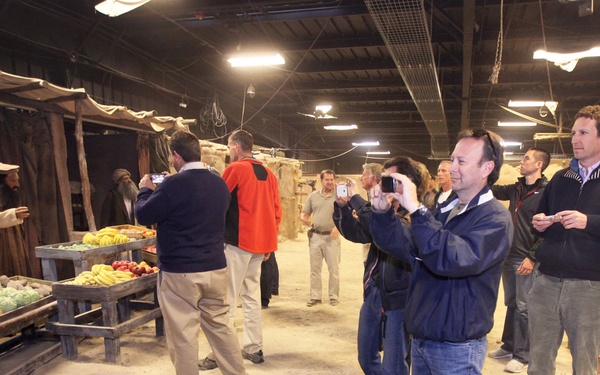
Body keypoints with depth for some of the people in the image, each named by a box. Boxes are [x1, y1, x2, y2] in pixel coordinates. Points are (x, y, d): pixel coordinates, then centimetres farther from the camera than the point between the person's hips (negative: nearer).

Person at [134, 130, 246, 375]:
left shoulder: (174, 184, -16)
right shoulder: (220, 183, 6)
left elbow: (143, 216, -7)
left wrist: (145, 190, 11)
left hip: (179, 273, -6)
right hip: (216, 269, 7)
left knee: (183, 335, 5)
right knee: (220, 325, 17)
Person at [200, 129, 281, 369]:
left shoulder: (236, 169, -9)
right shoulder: (268, 174, 11)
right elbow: (276, 211, 11)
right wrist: (269, 242, 17)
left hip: (237, 242, -7)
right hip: (260, 243, 7)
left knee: (227, 299, -2)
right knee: (251, 296, 14)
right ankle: (254, 348, 19)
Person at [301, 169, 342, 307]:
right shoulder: (313, 196, 8)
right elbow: (304, 213, 11)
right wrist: (304, 219, -12)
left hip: (332, 237, -3)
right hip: (316, 236, 3)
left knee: (333, 268, 2)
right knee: (314, 268, 8)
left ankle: (334, 297, 13)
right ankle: (315, 296, 17)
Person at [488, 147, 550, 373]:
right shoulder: (517, 189, 10)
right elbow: (493, 190, 20)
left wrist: (532, 257, -18)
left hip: (526, 259, -7)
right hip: (509, 256, 7)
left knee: (523, 308, 0)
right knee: (511, 304, 16)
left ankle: (522, 356, 11)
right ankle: (509, 346, 27)